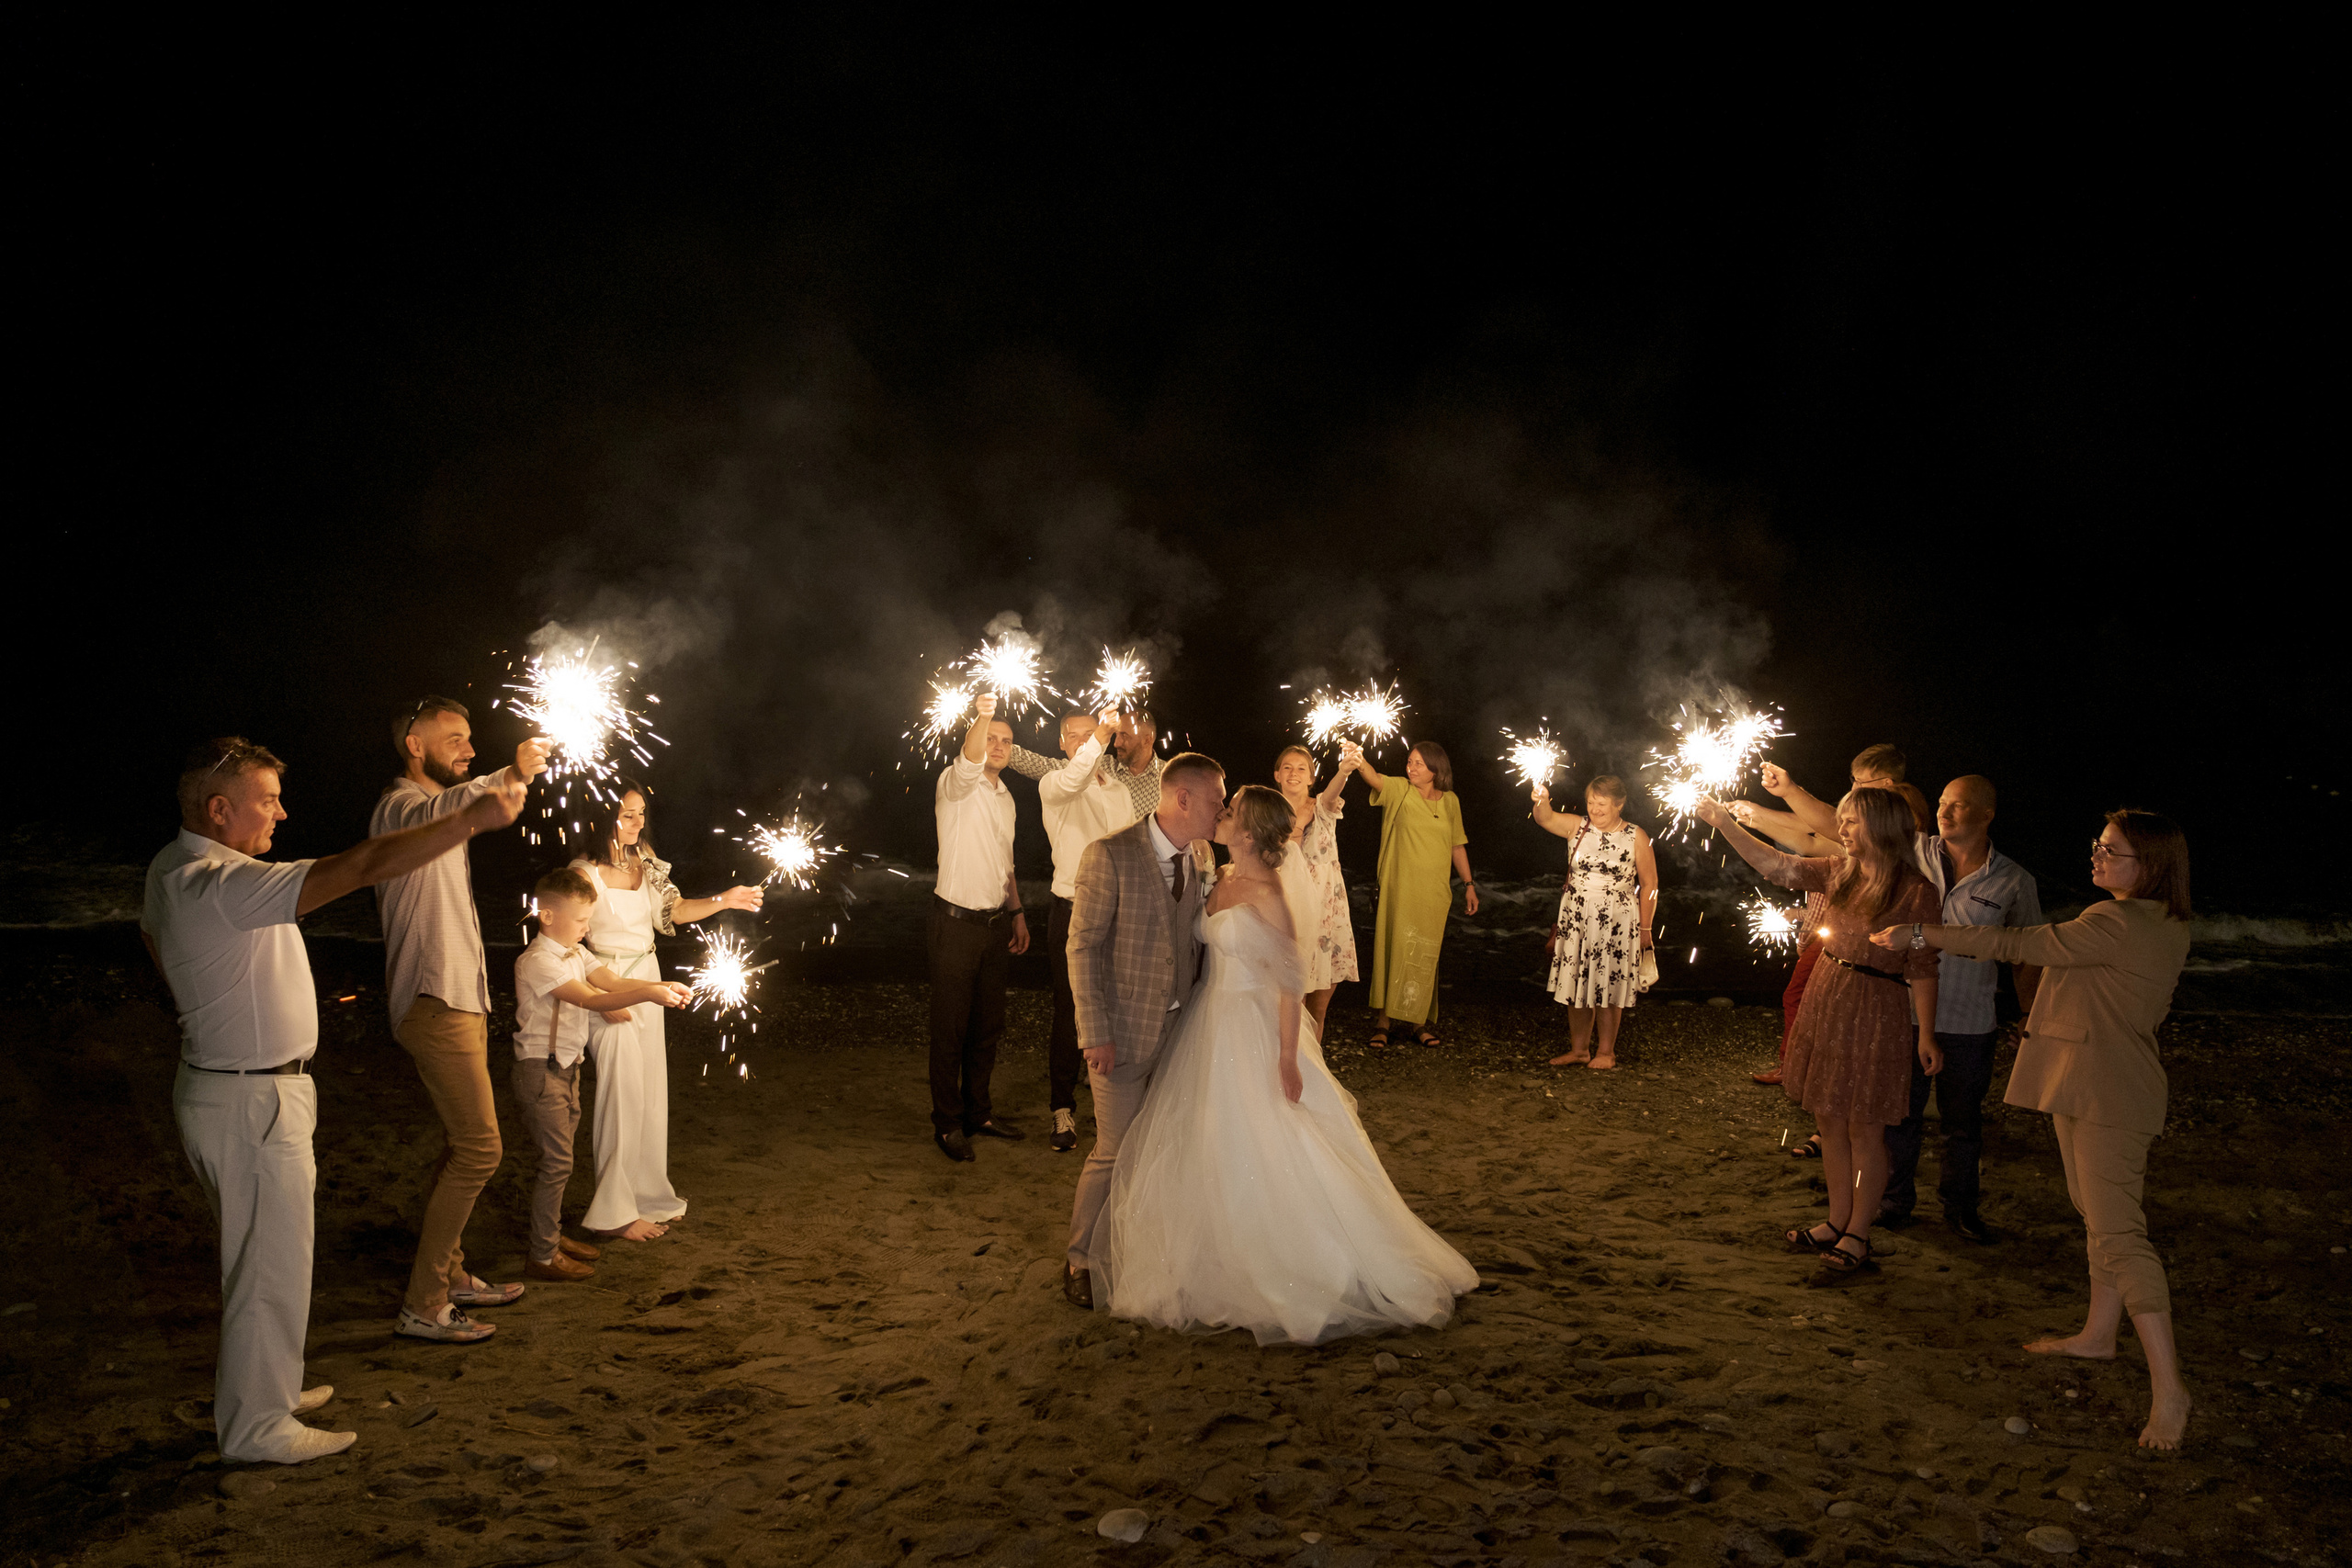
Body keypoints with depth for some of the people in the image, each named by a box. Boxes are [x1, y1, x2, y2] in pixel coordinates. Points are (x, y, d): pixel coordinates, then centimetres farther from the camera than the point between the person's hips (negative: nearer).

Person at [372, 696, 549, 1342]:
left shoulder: (436, 806, 20)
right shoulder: (399, 805, -12)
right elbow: (437, 814, -40)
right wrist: (510, 775, -51)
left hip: (460, 1000, 10)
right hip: (433, 1004, -10)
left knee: (461, 1144, 15)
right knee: (479, 1146, -13)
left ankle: (450, 1275, 25)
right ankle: (423, 1306, -9)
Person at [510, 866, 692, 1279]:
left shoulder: (575, 954, 11)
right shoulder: (538, 961, -20)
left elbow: (613, 982, 1)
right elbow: (591, 1000, -29)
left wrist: (663, 985, -16)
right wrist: (647, 994, -36)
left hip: (567, 1066, 9)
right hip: (541, 1070, -9)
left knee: (560, 1156, 17)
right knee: (556, 1160, -7)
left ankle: (553, 1234, 29)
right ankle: (543, 1257, 0)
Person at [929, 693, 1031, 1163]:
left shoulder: (1005, 797, 15)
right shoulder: (956, 784, -9)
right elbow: (969, 762, -34)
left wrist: (1017, 912, 19)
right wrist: (982, 717, -52)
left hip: (995, 924, 7)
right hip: (957, 924, -7)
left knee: (988, 1027, 13)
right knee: (950, 1030, -1)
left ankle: (978, 1114, 25)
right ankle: (947, 1124, 9)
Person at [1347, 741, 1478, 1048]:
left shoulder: (1450, 801, 8)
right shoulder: (1399, 790, -2)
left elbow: (1457, 846, 17)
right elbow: (1375, 779, -24)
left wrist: (1469, 885, 16)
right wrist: (1360, 763, -46)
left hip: (1434, 893, 3)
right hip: (1398, 890, -3)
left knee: (1425, 957, 9)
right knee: (1391, 950, -5)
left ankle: (1416, 1021, 20)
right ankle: (1381, 1021, 2)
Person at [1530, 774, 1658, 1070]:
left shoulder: (1636, 838, -4)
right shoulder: (1576, 826, 2)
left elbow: (1649, 885, 0)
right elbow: (1546, 819, -15)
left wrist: (1645, 928, -1)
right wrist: (1541, 801, -38)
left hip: (1615, 923, -3)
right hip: (1576, 920, 3)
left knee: (1608, 988, 3)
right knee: (1576, 983, 7)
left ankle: (1606, 1052, 15)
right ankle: (1579, 1049, 18)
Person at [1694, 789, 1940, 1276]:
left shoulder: (1915, 892, -12)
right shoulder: (1838, 873, 6)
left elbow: (1922, 969, -10)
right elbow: (1775, 865, 4)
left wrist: (1926, 1035, -10)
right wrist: (1724, 823, -4)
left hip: (1877, 1013, -7)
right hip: (1825, 1002, 7)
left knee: (1864, 1130, 2)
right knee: (1830, 1121, 13)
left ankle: (1857, 1235, 13)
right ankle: (1838, 1222, 25)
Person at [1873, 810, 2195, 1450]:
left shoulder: (2117, 925, -21)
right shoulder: (2165, 927, 11)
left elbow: (2020, 945, -21)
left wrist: (1922, 935, -18)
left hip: (2107, 1094, -11)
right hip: (2086, 1085, 11)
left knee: (2116, 1229, -13)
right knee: (2097, 1212, 20)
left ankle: (2168, 1384, -12)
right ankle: (2098, 1334, 33)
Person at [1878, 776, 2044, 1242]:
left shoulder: (2014, 881, -4)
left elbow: (2028, 958, 5)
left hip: (1969, 1025, -1)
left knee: (1963, 1121, 13)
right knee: (1901, 1115, 11)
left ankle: (1960, 1207, 32)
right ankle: (1897, 1200, 30)